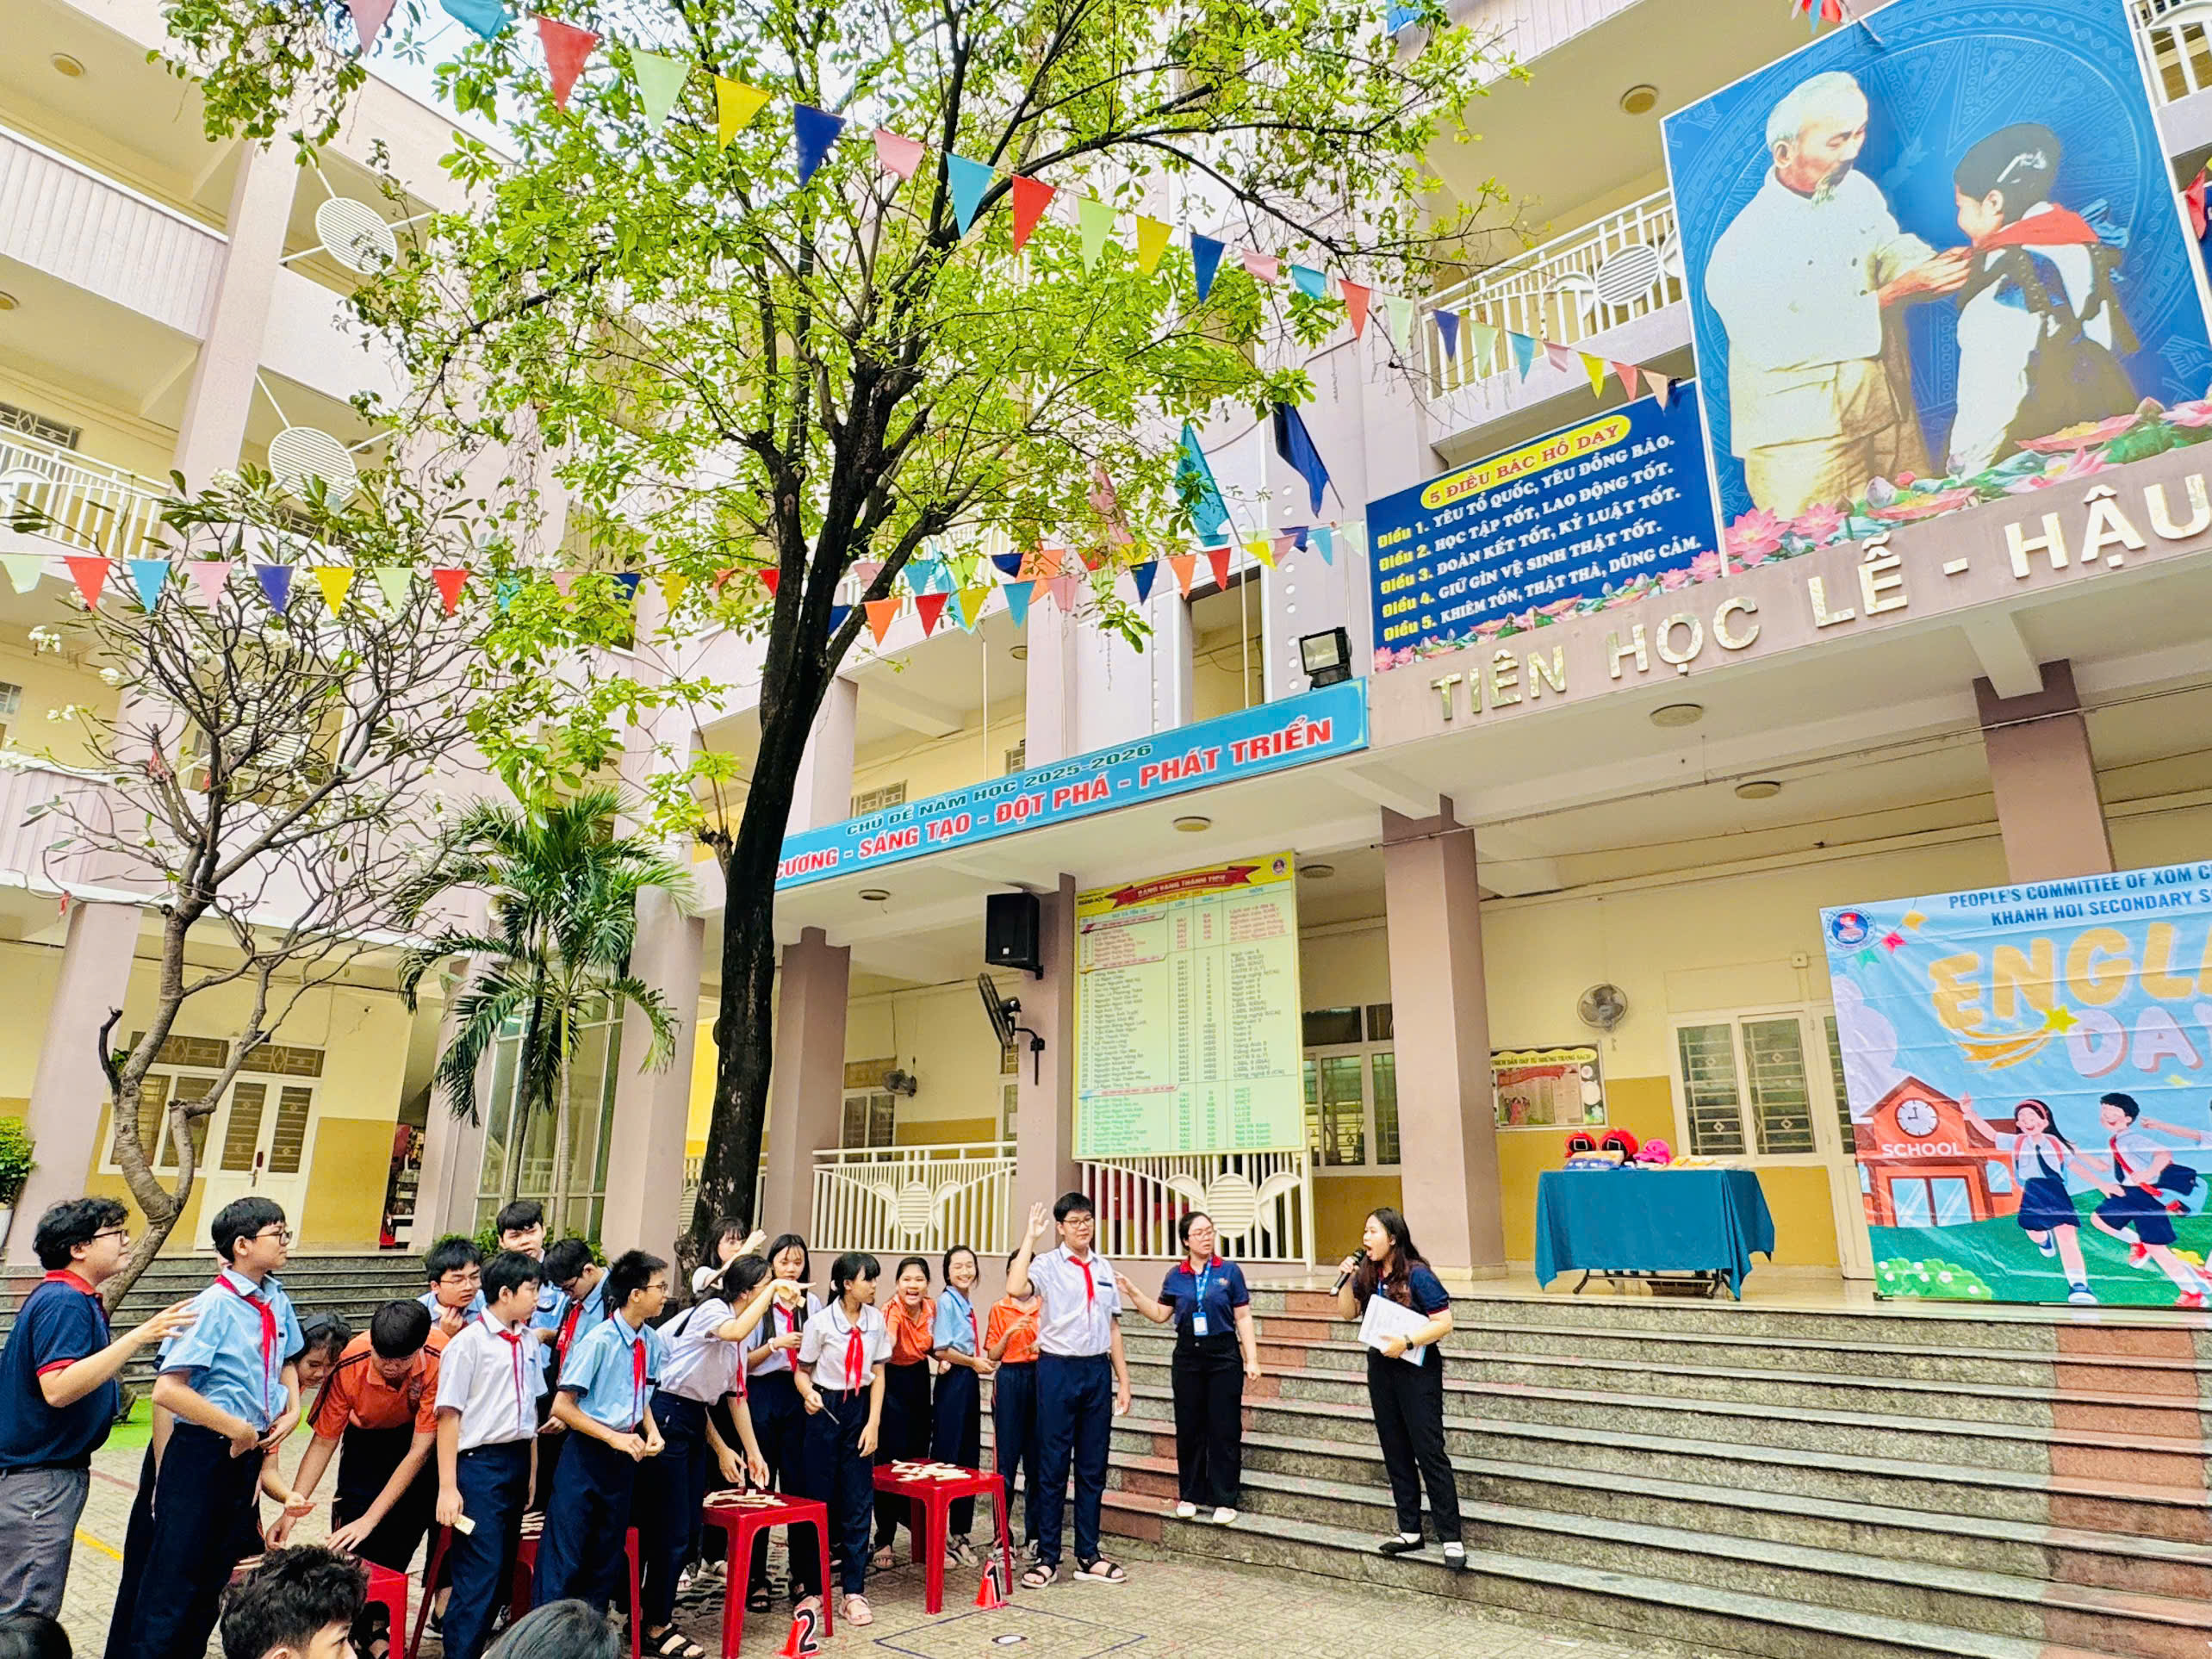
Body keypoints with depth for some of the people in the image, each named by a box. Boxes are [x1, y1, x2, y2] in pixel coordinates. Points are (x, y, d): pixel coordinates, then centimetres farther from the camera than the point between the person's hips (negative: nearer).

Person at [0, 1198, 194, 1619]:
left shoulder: (75, 1299, 11)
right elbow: (57, 1389, -32)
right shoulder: (64, 1303, -21)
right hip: (35, 1477, -10)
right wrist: (139, 1335, -34)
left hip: (55, 1471, 10)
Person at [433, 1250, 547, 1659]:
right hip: (480, 1464, -7)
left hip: (518, 1461, 7)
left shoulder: (526, 1340, 9)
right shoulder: (469, 1343, -10)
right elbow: (448, 1416, -11)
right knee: (479, 1575, -5)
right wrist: (448, 1488, -13)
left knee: (503, 1572, 12)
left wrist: (532, 1472, 15)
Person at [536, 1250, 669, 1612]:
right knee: (565, 1557, -1)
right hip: (588, 1456, -6)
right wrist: (614, 1438, -20)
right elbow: (562, 1407, -16)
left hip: (625, 1459, 6)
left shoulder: (652, 1343, 0)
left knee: (607, 1555, 16)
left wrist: (651, 1431, -3)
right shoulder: (598, 1341, -19)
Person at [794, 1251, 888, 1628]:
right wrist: (808, 1392, -24)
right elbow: (802, 1371, -2)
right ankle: (810, 1587, 19)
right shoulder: (821, 1323, -11)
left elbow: (878, 1374, 5)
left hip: (861, 1409, 3)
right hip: (826, 1410, -3)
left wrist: (874, 1423, -1)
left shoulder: (876, 1320, 0)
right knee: (818, 1498, 3)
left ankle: (854, 1592, 10)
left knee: (858, 1501, 2)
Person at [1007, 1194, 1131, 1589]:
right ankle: (1047, 1558, 15)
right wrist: (1030, 1238, -22)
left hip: (1098, 1369, 5)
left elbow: (1113, 1326, 15)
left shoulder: (1104, 1268, 10)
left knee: (1093, 1467, 11)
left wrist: (1123, 1379, 12)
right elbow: (1016, 1289, -28)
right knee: (1053, 1467, 3)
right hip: (1059, 1368, -5)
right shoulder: (1047, 1264, -6)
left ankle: (1088, 1556, 23)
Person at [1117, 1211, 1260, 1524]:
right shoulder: (1176, 1276, 4)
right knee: (1189, 1428, 8)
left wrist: (1251, 1359, -5)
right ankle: (1190, 1495, 22)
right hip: (1187, 1357, 2)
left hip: (1224, 1356, -2)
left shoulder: (1229, 1272, -2)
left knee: (1224, 1429, 0)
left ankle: (1224, 1500, 10)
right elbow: (1160, 1314, 9)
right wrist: (1132, 1293, -1)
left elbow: (1243, 1318, -1)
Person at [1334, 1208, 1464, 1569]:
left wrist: (1406, 1342, -24)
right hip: (1381, 1368, 7)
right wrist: (1347, 1279, -6)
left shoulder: (1417, 1275, -16)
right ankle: (1410, 1531, 23)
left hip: (1417, 1371, -7)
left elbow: (1444, 1322, -17)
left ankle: (1451, 1538, 0)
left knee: (1429, 1451, -6)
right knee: (1395, 1452, 13)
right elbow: (1348, 1312, 9)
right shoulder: (1368, 1275, 3)